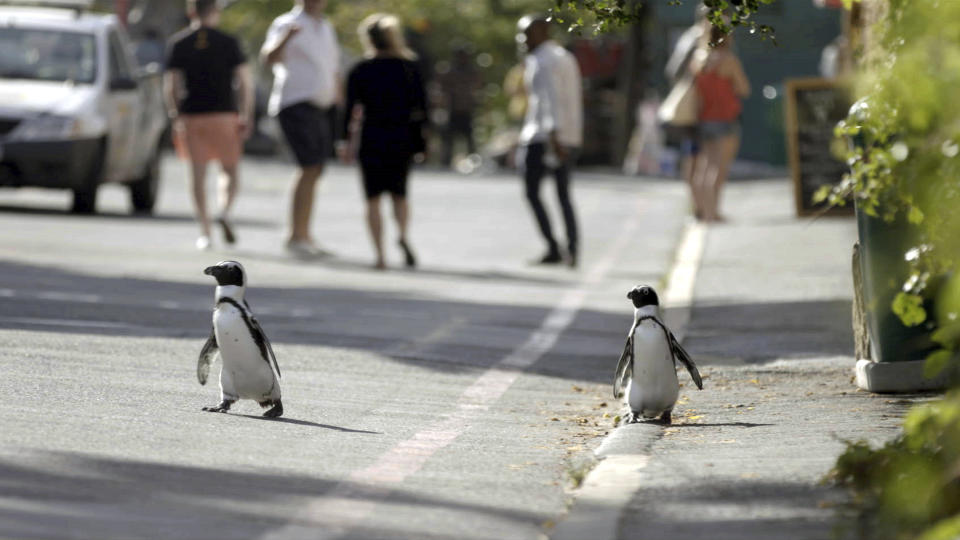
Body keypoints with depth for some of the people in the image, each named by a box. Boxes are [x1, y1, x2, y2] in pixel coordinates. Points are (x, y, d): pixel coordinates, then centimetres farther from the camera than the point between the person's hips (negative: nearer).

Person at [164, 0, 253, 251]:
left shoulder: (178, 43, 3)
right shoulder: (228, 42, 1)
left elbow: (170, 84, -1)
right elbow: (245, 80, -5)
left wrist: (175, 117, 8)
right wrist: (246, 116, 1)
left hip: (191, 116, 1)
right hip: (223, 114, -1)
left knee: (198, 174, 4)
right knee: (230, 171, 11)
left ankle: (204, 231, -1)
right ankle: (224, 210, -15)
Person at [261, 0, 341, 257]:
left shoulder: (327, 28, 18)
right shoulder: (286, 24, -5)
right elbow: (269, 58, -20)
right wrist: (286, 37, -38)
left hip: (321, 108, 8)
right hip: (295, 103, -8)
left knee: (313, 173, 8)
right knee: (310, 169, -17)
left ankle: (304, 237, 14)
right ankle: (295, 236, -17)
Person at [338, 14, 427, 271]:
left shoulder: (360, 71, -3)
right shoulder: (409, 68, 3)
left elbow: (351, 109, -4)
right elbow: (421, 107, 3)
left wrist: (346, 142, 2)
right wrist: (419, 140, 10)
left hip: (372, 138, -2)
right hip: (402, 138, 2)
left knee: (373, 198, 4)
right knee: (399, 192, 16)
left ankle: (380, 255, -3)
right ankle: (403, 234, -11)